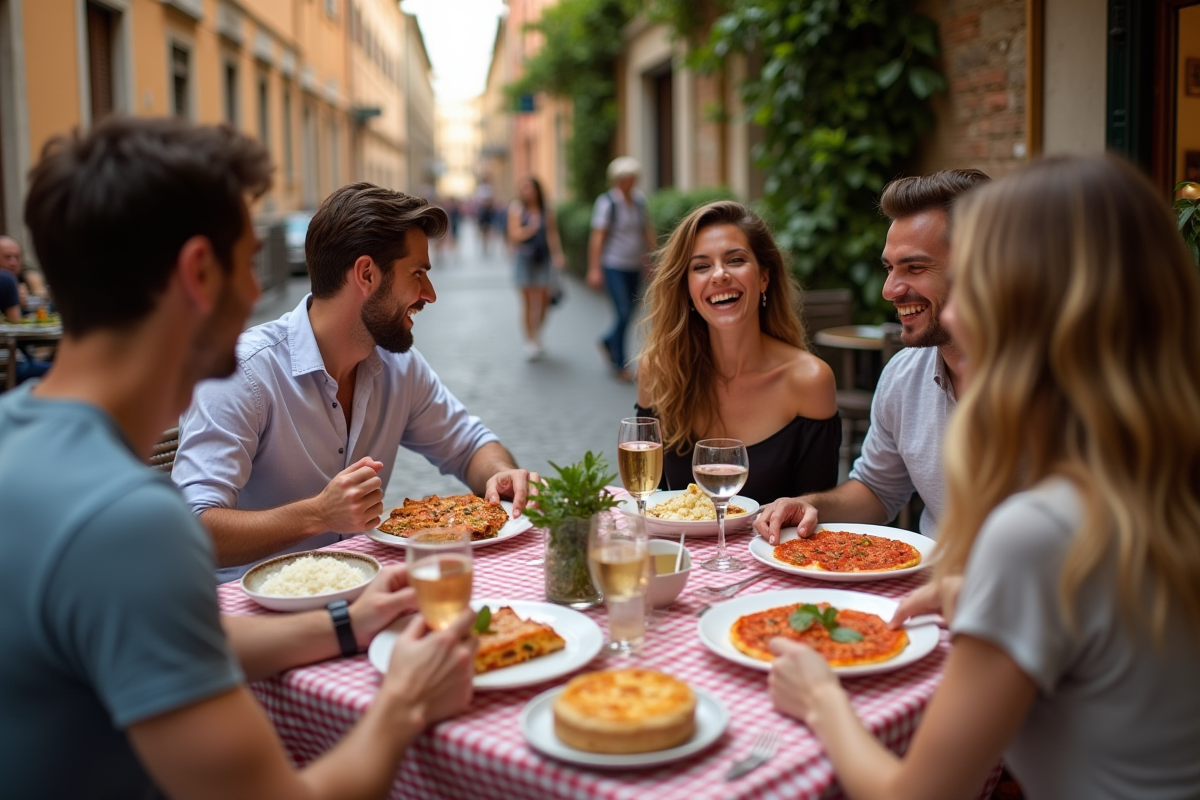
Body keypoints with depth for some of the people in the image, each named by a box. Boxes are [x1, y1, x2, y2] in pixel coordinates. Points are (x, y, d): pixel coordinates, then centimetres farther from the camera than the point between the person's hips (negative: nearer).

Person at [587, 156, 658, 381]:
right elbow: (597, 236, -13)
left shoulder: (639, 200, 7)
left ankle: (608, 343, 37)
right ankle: (619, 363, 3)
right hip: (614, 266, -6)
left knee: (628, 313, 10)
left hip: (634, 266, 6)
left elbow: (647, 230, 14)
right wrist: (594, 269, -17)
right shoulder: (607, 202, -10)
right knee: (623, 314, -9)